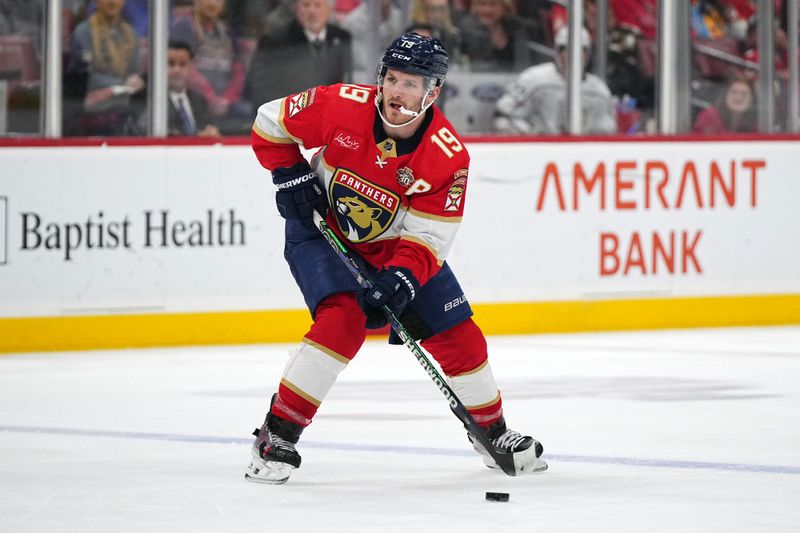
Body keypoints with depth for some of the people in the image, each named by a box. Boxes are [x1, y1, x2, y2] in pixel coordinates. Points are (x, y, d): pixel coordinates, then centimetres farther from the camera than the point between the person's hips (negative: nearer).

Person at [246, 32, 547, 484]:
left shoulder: (449, 156, -22)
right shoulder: (341, 107, -24)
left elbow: (427, 236, -20)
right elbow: (270, 123, -8)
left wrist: (403, 277, -35)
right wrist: (290, 175, -16)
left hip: (396, 248, 3)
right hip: (322, 232, -3)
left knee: (458, 336, 2)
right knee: (343, 320, -27)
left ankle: (492, 431, 27)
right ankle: (277, 437, -21)